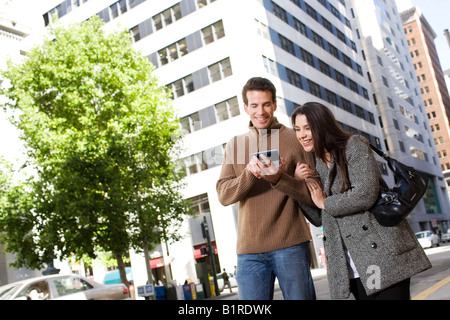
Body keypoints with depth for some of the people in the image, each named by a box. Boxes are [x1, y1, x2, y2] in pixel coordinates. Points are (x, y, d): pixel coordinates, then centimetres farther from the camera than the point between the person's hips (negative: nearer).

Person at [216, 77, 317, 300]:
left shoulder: (294, 139, 4)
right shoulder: (234, 145, 13)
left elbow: (313, 195, 0)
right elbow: (223, 195, 2)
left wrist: (279, 178, -18)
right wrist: (248, 174, -17)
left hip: (290, 245, -2)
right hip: (249, 248, 2)